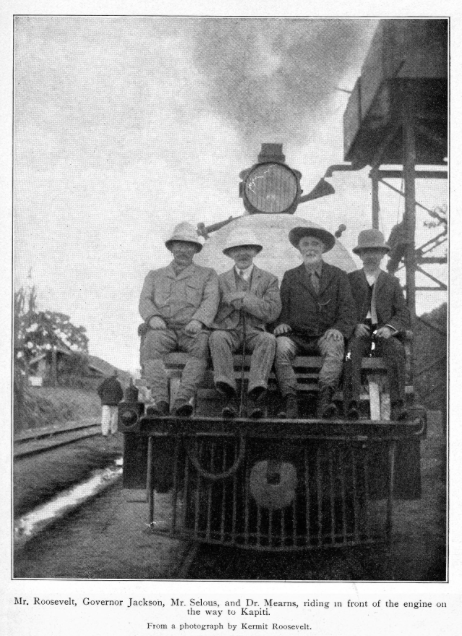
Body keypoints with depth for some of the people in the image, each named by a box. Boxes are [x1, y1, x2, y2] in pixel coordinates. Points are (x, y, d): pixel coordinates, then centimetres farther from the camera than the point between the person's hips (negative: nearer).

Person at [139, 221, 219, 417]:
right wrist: (153, 318, -14)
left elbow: (210, 302, 4)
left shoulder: (207, 274, 22)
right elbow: (145, 301, 11)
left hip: (192, 331, -1)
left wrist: (198, 321, -18)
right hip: (162, 330, 1)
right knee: (151, 345, -35)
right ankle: (160, 401, -44)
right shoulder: (155, 275, 27)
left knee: (202, 344, -37)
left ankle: (182, 401, -45)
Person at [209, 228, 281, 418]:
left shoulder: (269, 279, 15)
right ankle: (229, 395, -46)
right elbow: (215, 316, 8)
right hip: (228, 331, 0)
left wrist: (243, 298, -7)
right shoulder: (221, 280, 18)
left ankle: (255, 394, -47)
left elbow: (272, 312, -2)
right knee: (217, 337, -34)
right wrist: (237, 300, -5)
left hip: (255, 333, 0)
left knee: (268, 339, -35)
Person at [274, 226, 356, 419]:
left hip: (325, 336, -1)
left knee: (334, 346, -35)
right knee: (281, 346, -32)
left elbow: (348, 311, 7)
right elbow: (281, 308, 13)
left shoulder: (338, 276, 15)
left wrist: (339, 329, -13)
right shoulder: (290, 276, 18)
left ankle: (325, 400, -47)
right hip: (296, 336, 1)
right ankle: (289, 402, -39)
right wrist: (281, 323, -10)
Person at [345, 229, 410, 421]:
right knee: (352, 349, -34)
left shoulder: (392, 282, 19)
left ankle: (398, 405, -40)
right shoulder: (349, 280, 17)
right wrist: (354, 325, -11)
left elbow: (404, 315, 11)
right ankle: (353, 402, -44)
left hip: (384, 333, 1)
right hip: (359, 333, 0)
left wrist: (390, 328, -11)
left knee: (397, 350, -32)